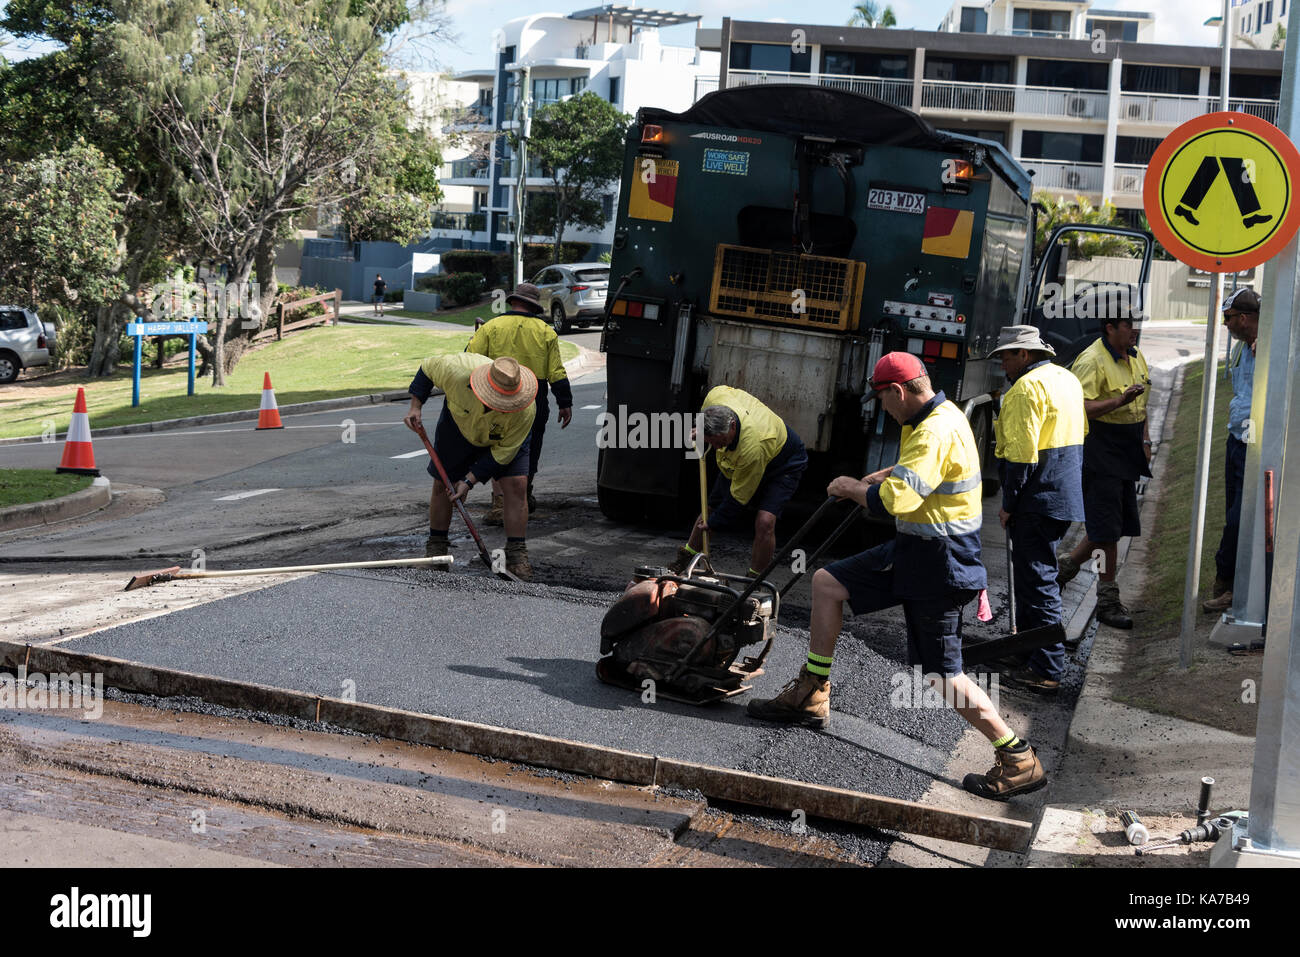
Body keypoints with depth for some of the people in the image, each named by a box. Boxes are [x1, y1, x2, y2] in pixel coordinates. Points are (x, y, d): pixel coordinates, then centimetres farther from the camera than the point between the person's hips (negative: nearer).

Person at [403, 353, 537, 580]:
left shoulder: (525, 411, -40)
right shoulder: (458, 370, -42)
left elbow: (503, 452, -27)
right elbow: (428, 368, -18)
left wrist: (469, 481, -27)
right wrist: (415, 406, -22)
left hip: (505, 438, -1)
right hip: (458, 425, 1)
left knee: (517, 484, -15)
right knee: (442, 483, 5)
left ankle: (516, 555, -6)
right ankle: (436, 546, 25)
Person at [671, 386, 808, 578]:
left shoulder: (753, 448, -46)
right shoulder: (715, 396, -32)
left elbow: (739, 497, -30)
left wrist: (714, 522, -17)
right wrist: (703, 429, 9)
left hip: (782, 466, -7)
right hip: (738, 463, 7)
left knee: (765, 522, -26)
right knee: (710, 508, 12)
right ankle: (684, 559, 34)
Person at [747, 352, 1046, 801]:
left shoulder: (936, 432, -25)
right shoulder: (935, 416, 8)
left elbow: (894, 500, -33)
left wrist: (851, 488, -15)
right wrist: (867, 480, 15)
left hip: (938, 565, -10)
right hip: (913, 550, 10)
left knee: (942, 675, -4)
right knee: (827, 582, 13)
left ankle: (1018, 759, 6)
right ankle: (811, 696, 21)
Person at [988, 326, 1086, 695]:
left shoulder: (1028, 387, -15)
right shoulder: (1069, 379, 15)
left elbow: (1022, 452, -21)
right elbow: (1079, 437, 22)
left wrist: (1008, 504, -14)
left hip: (1038, 500, -10)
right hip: (1067, 496, 10)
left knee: (1037, 580, -6)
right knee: (1036, 573, 22)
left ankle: (1047, 670, -5)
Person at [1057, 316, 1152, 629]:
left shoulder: (1136, 357, 13)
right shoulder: (1091, 361, -15)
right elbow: (1078, 408, -23)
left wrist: (1144, 440, 19)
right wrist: (1120, 400, -30)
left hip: (1127, 454, 9)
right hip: (1099, 453, -9)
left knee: (1118, 525, 11)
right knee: (1106, 528, -5)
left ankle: (1066, 565, 29)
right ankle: (1108, 600, 4)